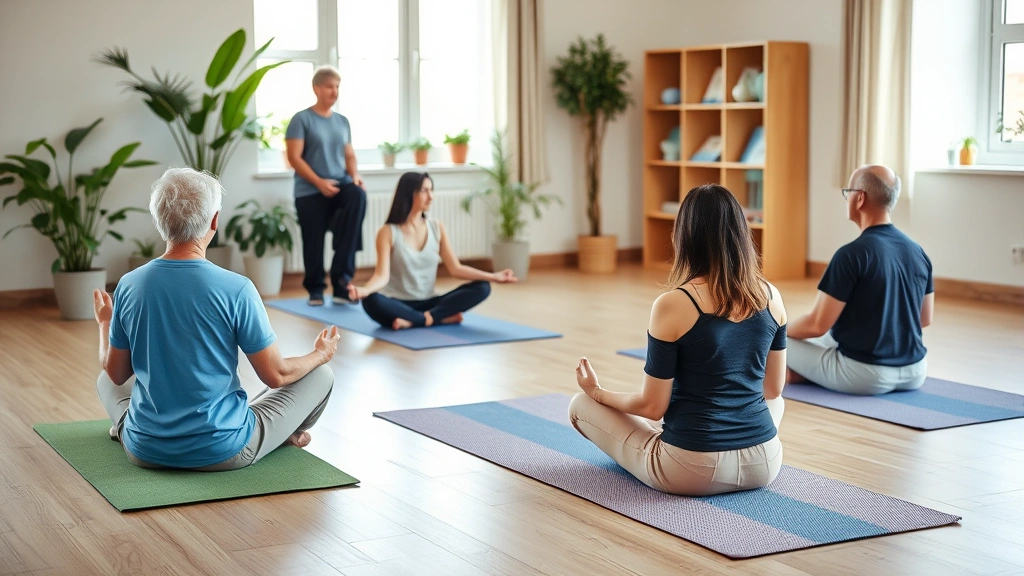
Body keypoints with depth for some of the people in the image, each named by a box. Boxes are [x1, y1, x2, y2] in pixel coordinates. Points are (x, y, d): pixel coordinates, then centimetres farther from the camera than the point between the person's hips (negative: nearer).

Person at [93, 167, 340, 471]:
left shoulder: (128, 286, -8)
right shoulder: (236, 290, -19)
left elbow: (116, 373, 6)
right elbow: (276, 375, -11)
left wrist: (104, 323, 26)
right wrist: (321, 354, 10)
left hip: (146, 451, 4)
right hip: (223, 452, -4)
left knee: (107, 380, 34)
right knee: (320, 375, 20)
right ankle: (289, 434, 46)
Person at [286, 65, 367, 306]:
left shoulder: (343, 121, 13)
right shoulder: (302, 119, -4)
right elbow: (294, 157, -9)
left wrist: (355, 176, -5)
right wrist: (320, 182, -17)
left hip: (339, 185, 3)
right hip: (310, 192, -3)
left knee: (358, 195, -27)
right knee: (314, 242, -3)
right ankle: (315, 288, 19)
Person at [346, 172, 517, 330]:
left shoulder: (437, 228, 6)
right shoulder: (388, 232, -7)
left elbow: (456, 269, 5)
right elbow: (382, 275, -16)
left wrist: (493, 276, -5)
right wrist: (364, 290, -37)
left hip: (427, 304, 4)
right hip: (398, 304, -4)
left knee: (482, 287, -16)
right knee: (371, 301, -38)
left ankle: (416, 321, -26)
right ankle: (445, 317, -30)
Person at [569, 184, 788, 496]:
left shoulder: (672, 306, -17)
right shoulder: (771, 297, -3)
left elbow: (652, 407, -11)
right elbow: (773, 389, 10)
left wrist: (598, 393, 9)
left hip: (693, 470, -5)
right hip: (764, 463, 6)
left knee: (581, 405, 17)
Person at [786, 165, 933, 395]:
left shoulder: (851, 254, -19)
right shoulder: (918, 252, 3)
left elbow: (817, 325, -17)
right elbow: (925, 319, 15)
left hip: (865, 375, -7)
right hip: (914, 372, 7)